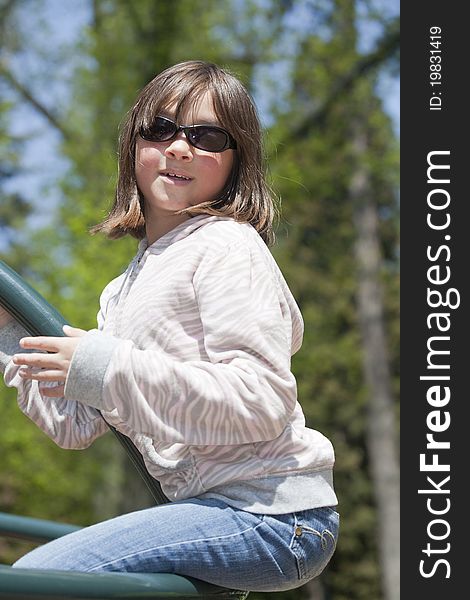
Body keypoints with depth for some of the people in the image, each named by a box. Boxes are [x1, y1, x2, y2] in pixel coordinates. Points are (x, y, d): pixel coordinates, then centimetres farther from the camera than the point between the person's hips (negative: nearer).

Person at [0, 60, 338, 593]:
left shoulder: (226, 246, -8)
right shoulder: (122, 293, 19)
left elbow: (264, 402, -19)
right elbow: (74, 425, 18)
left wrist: (109, 370, -21)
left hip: (272, 517, -9)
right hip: (214, 508, 9)